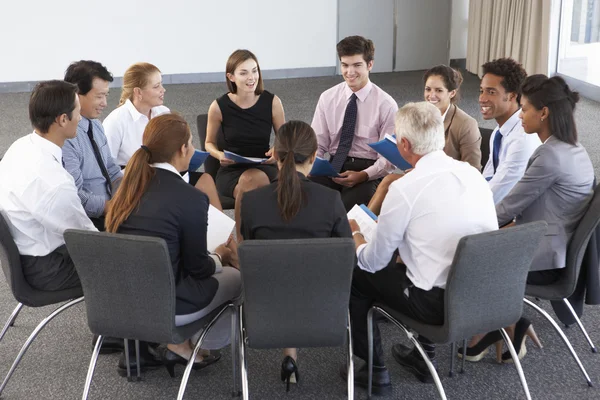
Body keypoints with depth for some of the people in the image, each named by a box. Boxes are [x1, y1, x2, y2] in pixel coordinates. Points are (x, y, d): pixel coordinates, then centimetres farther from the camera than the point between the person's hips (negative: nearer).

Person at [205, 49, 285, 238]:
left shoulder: (272, 102, -5)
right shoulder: (219, 106, -6)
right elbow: (209, 143, 10)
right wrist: (220, 155, -12)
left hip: (264, 169, 0)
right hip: (230, 172, 0)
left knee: (250, 180, -36)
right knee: (248, 187, -35)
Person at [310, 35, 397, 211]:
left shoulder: (386, 105, -4)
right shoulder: (327, 98, 6)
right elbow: (318, 144, 8)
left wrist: (363, 175, -23)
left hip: (369, 171, -3)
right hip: (333, 166, 3)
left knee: (347, 209, -33)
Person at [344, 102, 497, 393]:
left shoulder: (404, 189, -17)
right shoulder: (473, 173, 1)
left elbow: (373, 261, -6)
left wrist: (355, 233, 15)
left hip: (441, 303, -6)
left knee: (356, 276, 15)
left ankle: (375, 371, 25)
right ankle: (424, 357, 37)